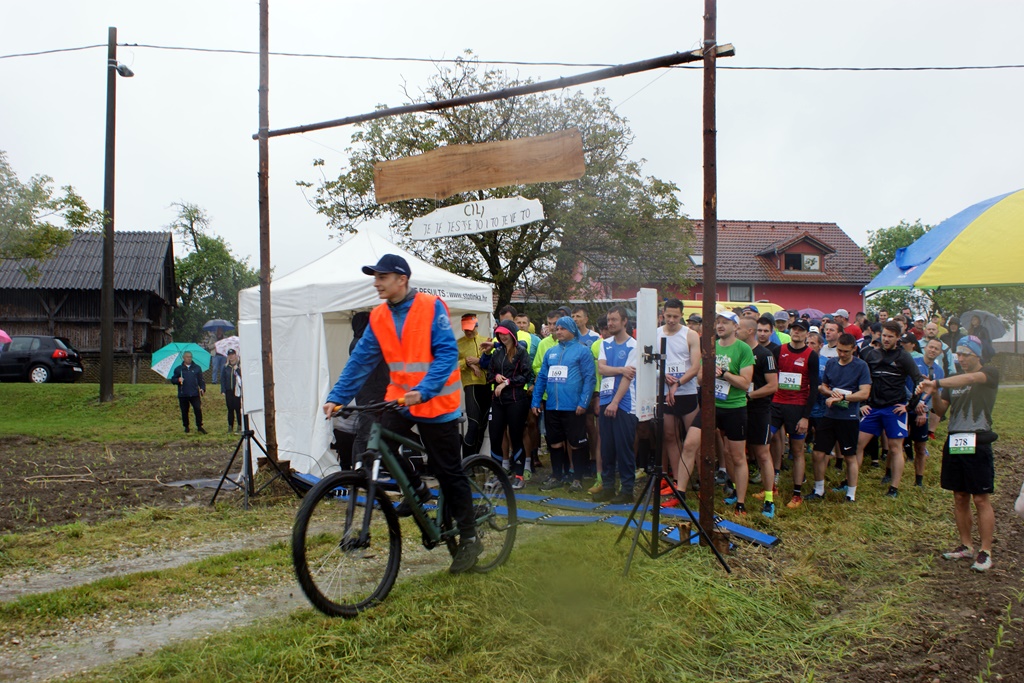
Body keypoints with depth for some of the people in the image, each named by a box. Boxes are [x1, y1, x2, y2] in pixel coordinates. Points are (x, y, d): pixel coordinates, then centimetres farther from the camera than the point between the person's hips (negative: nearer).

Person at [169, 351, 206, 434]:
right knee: (184, 412, 7)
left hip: (195, 394, -1)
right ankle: (186, 427, 21)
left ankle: (199, 427, 0)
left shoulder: (197, 368, 9)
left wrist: (202, 388, -5)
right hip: (183, 395, 1)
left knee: (198, 409, -10)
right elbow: (172, 380, 9)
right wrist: (178, 380, -12)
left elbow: (201, 380, 10)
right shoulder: (178, 369, 9)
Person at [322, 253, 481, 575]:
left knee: (449, 472, 0)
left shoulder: (431, 307, -14)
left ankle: (469, 539, 16)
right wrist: (337, 397, -7)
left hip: (436, 401, -5)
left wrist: (423, 390, -32)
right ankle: (417, 489, 10)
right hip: (400, 397, 5)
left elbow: (447, 353, -20)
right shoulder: (379, 316, 2)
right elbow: (361, 360, 2)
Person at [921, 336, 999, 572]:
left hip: (977, 443, -6)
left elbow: (970, 378, -24)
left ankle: (986, 552, 3)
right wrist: (935, 393, -9)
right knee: (959, 498, 10)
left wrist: (937, 383, -31)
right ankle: (966, 546, 20)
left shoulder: (990, 374, -1)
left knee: (981, 499, -2)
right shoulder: (953, 380, 16)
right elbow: (941, 410, 10)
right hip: (954, 442, 6)